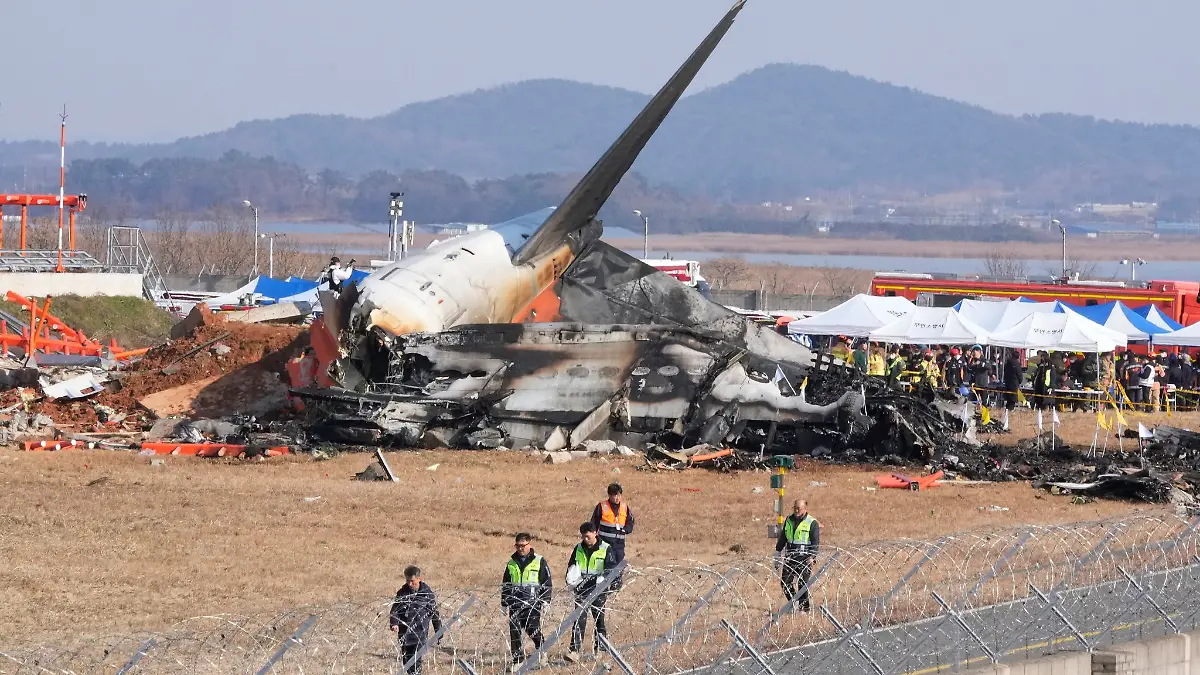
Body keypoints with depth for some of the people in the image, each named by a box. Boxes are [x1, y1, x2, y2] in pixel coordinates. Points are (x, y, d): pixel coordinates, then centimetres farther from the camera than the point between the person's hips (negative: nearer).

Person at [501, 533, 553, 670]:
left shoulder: (539, 562, 2)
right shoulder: (512, 563, 14)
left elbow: (548, 582, 3)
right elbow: (505, 585, 20)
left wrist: (545, 600, -5)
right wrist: (504, 603, 16)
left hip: (532, 602, -4)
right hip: (515, 603, 4)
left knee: (532, 628, -14)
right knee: (514, 632, -1)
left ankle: (541, 650, 13)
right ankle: (517, 660, 6)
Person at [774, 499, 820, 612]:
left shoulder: (812, 523, -3)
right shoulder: (789, 520, 13)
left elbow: (816, 542, -7)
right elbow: (782, 538, 22)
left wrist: (812, 557, -19)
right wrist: (777, 555, 20)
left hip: (804, 557, -5)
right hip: (790, 556, 5)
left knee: (802, 584, -7)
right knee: (785, 582, 1)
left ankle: (804, 606, 2)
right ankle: (794, 603, 17)